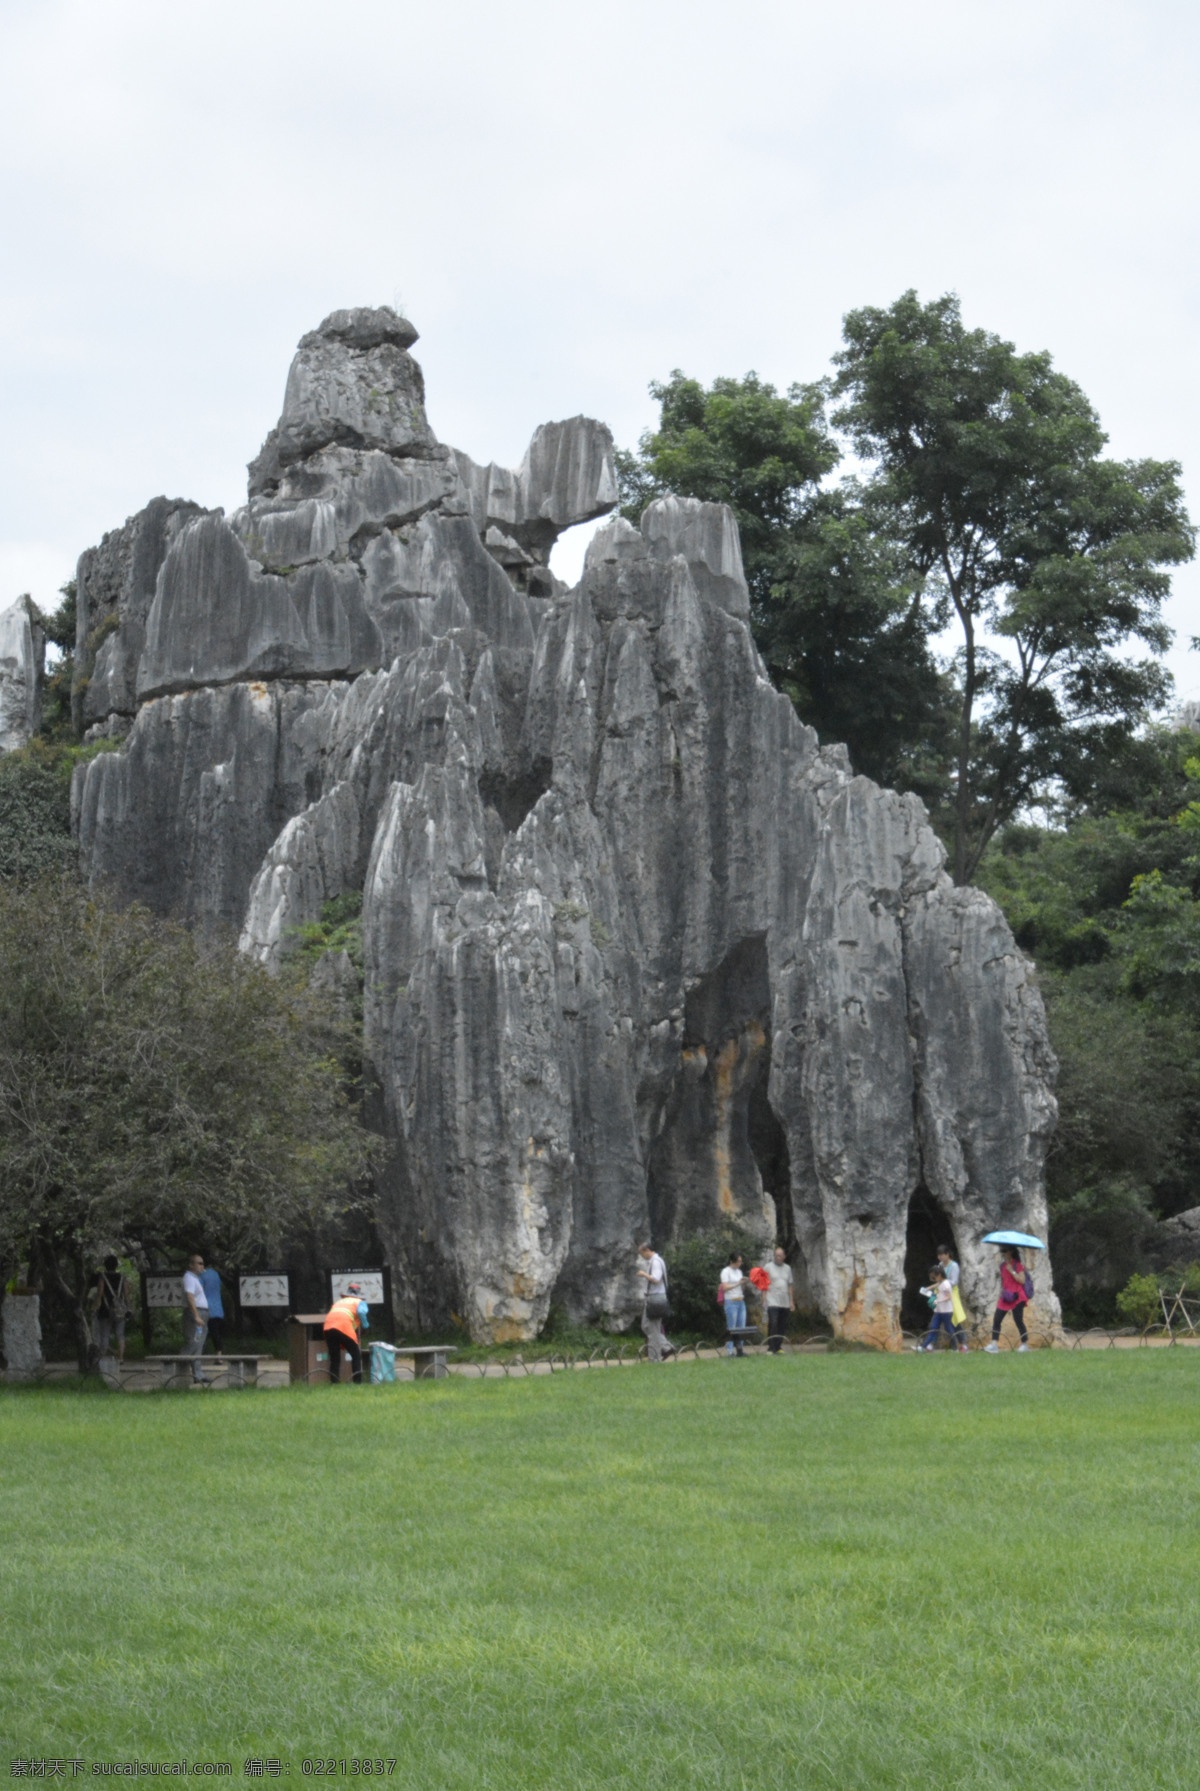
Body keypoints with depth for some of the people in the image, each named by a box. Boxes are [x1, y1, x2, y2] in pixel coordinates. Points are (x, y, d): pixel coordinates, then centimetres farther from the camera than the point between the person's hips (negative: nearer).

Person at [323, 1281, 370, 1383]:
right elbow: (361, 1312, -4)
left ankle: (334, 1383, 1)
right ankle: (357, 1381, -2)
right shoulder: (360, 1302, 19)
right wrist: (365, 1323, 9)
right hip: (344, 1327, -5)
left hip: (328, 1327, 5)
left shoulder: (338, 1302, 34)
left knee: (334, 1358, 10)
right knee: (356, 1356, 6)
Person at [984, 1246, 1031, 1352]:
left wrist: (1012, 1271, -17)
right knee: (997, 1320, -3)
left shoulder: (1018, 1265, -6)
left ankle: (1025, 1344, 9)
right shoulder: (1003, 1265, 14)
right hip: (1005, 1297, 7)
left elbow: (1022, 1280, -14)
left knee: (1018, 1321, -3)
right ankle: (994, 1345, -5)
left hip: (1016, 1297, -7)